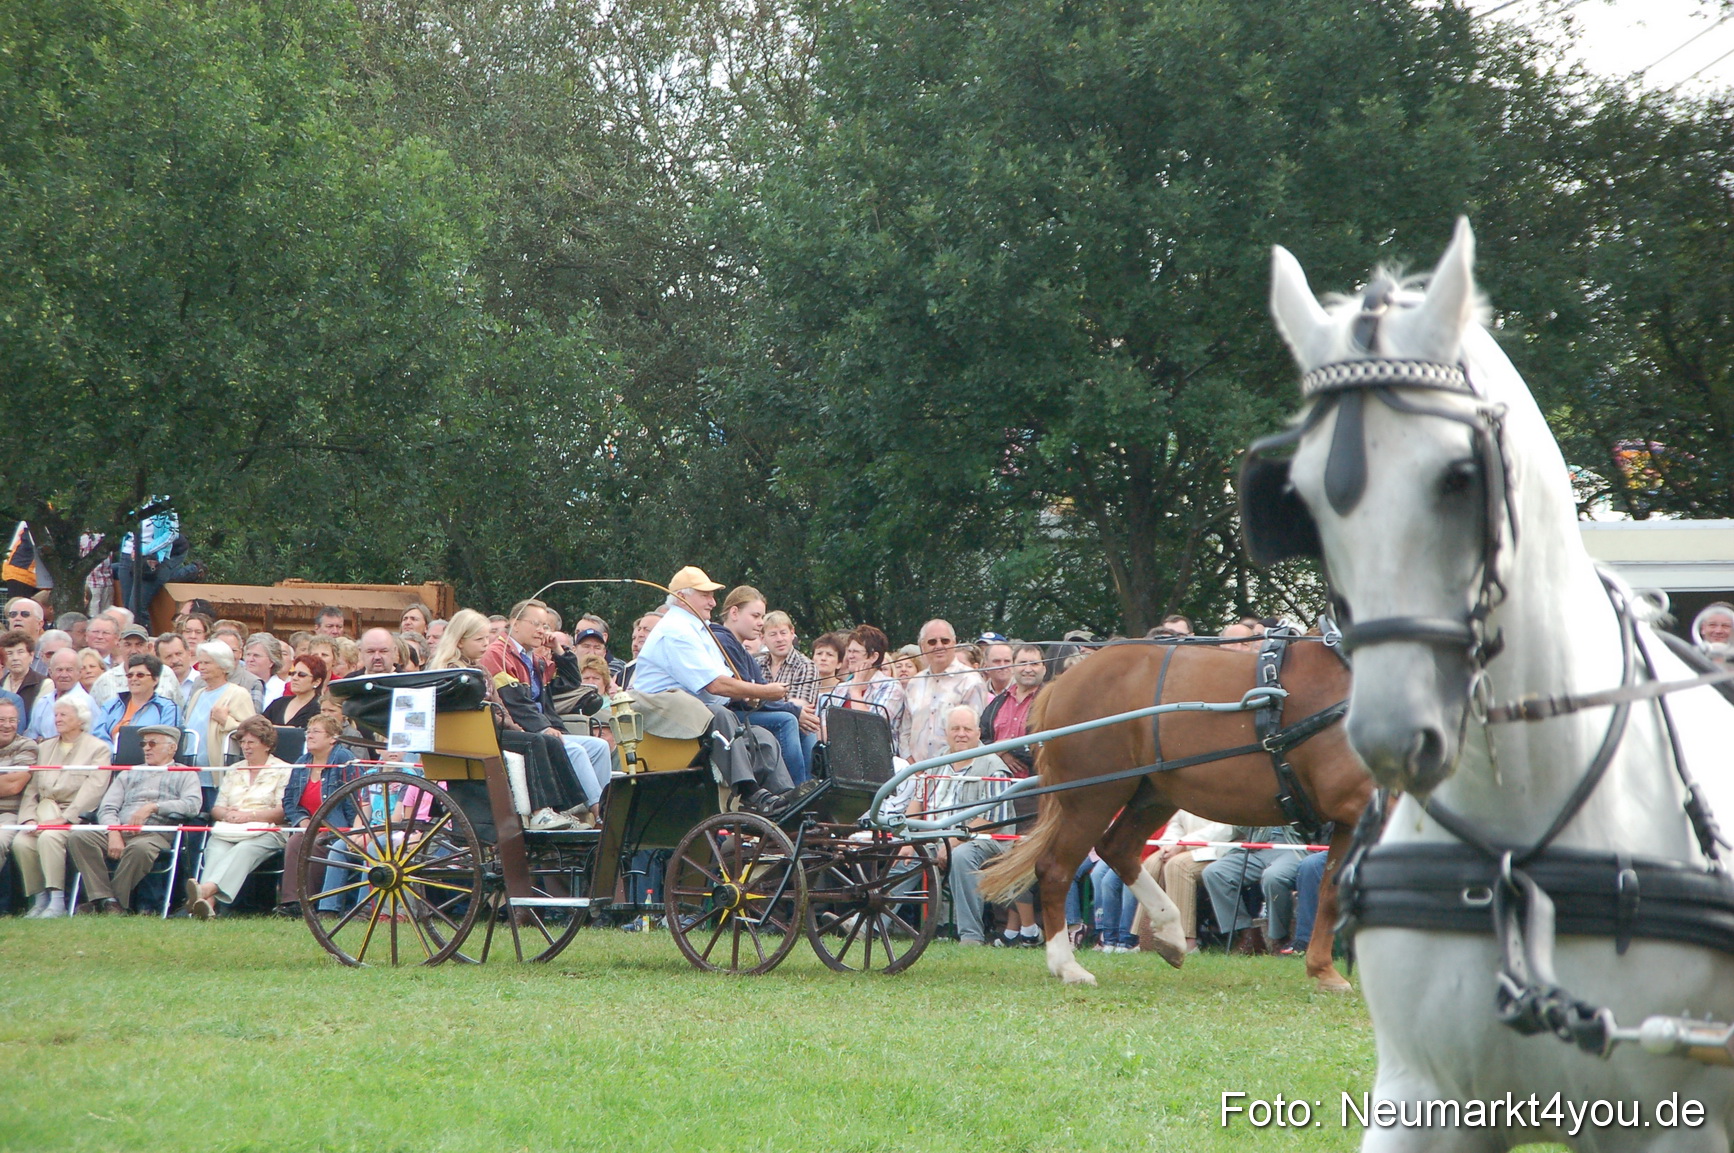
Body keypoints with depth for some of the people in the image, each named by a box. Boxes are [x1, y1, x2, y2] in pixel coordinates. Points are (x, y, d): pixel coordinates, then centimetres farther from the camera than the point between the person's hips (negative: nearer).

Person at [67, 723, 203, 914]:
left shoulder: (185, 775, 16)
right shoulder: (129, 774, 28)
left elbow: (193, 804, -5)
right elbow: (107, 808, 14)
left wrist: (153, 807, -14)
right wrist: (114, 834, -8)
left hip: (154, 834, -4)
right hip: (120, 832, 4)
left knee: (140, 848, -40)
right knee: (80, 836, -24)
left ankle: (117, 903, -25)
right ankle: (103, 898, -30)